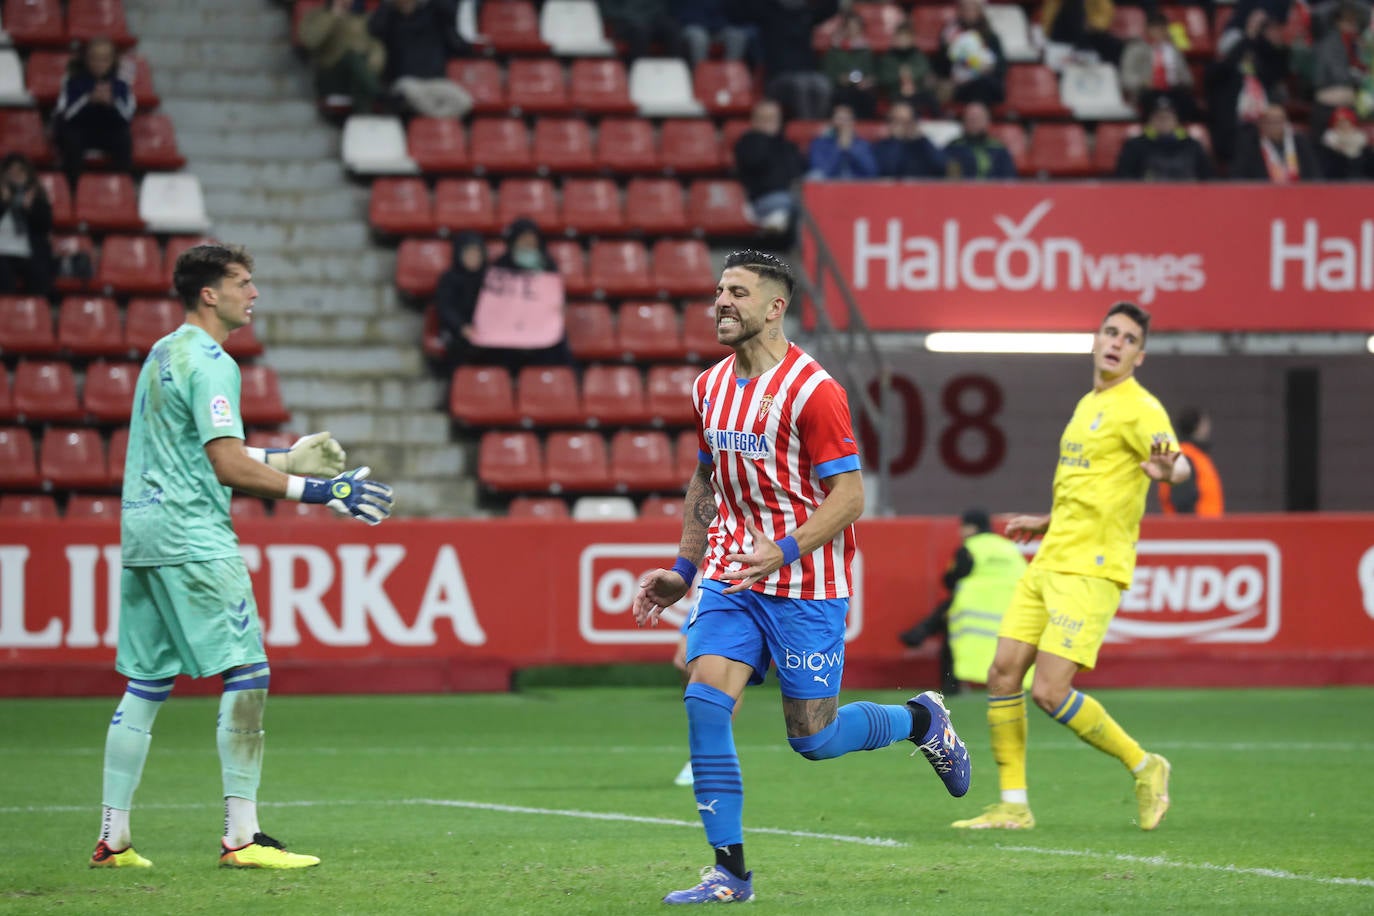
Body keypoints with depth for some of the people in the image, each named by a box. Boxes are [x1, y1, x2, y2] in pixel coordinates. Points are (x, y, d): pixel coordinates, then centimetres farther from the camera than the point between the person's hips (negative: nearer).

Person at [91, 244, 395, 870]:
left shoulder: (163, 355, 18)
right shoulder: (209, 362, -12)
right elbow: (228, 467, -19)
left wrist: (286, 459, 23)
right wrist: (320, 491, -18)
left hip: (141, 530, 10)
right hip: (190, 535, -10)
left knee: (146, 683, 11)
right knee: (247, 672, -8)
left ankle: (112, 839, 10)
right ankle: (241, 837, -12)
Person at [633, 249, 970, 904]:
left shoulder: (812, 391, -13)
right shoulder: (709, 389, 9)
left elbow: (849, 496, -15)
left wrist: (784, 551, -27)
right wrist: (683, 570, 18)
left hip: (805, 585, -6)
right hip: (729, 576, 6)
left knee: (813, 738, -1)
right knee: (704, 702, -14)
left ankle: (920, 719, 31)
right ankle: (730, 872, -9)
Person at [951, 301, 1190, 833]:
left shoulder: (1139, 408, -9)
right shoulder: (1088, 405, 18)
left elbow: (1180, 466, -28)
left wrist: (1168, 467, -50)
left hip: (1092, 570, -8)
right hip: (1049, 563, 8)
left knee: (1048, 691, -15)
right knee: (1003, 673, 0)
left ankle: (1143, 768, 3)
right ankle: (1012, 806, 7)